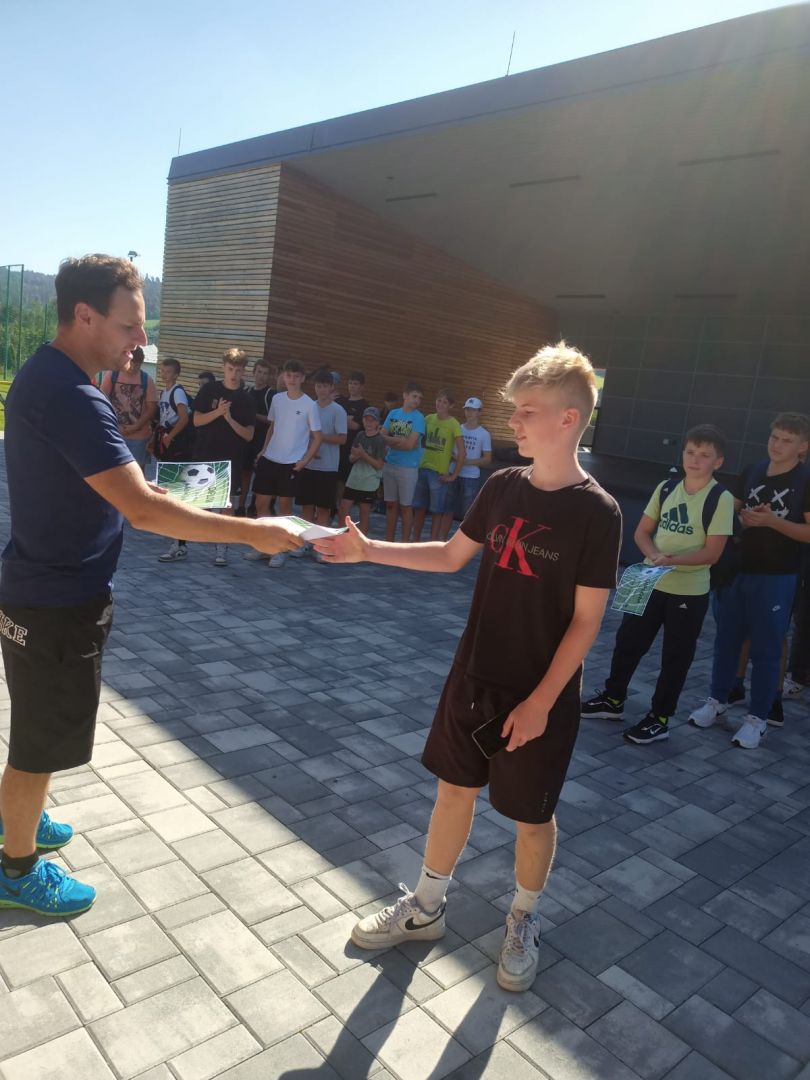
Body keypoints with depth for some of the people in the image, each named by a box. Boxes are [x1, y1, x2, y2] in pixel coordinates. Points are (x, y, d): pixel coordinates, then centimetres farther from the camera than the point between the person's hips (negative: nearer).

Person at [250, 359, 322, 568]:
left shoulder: (309, 405, -9)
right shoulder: (277, 399, 5)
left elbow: (317, 437, -5)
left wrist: (304, 461, -12)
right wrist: (263, 450, 10)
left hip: (291, 463, -4)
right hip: (269, 459, 4)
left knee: (285, 505, 4)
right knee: (261, 502, 5)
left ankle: (281, 550, 14)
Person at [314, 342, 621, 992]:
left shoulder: (596, 512, -17)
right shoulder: (503, 487, -1)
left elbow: (586, 620, -15)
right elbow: (452, 556, 9)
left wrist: (541, 701, -16)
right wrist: (368, 550, 1)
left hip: (541, 695, -5)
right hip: (475, 675, 5)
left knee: (532, 815, 13)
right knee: (455, 787, 18)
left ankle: (524, 923, 39)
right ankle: (426, 907, 38)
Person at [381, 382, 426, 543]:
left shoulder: (418, 418, -7)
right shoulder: (393, 413, 8)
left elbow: (410, 444, -15)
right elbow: (382, 437, 5)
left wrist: (391, 441, -3)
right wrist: (400, 441, -11)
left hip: (408, 467, -4)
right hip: (389, 465, 4)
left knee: (405, 506, 2)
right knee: (390, 505, 10)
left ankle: (404, 544, 10)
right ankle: (388, 543, 18)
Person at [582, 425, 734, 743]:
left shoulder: (721, 499, -11)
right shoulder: (666, 488, 3)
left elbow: (712, 553, -15)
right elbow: (642, 531, 6)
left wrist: (671, 560, -27)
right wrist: (654, 555, -14)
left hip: (690, 592, -5)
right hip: (651, 583, 5)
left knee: (675, 658, 7)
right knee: (627, 642, 13)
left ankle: (659, 719, 21)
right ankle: (613, 699, 31)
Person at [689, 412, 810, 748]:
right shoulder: (752, 472, 7)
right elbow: (733, 510, 17)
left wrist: (772, 520, -21)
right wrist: (743, 518, -4)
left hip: (776, 578, -4)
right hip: (738, 569, 5)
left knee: (765, 649, 3)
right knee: (726, 639, 13)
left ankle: (757, 718, 14)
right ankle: (717, 700, 29)